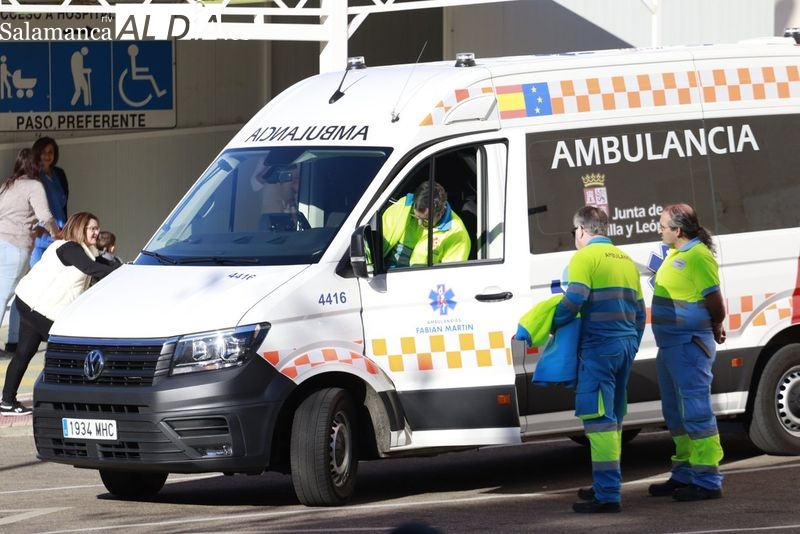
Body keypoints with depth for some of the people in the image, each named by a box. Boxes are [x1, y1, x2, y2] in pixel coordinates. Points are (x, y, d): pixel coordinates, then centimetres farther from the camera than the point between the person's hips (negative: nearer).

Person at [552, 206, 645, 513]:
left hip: (599, 346, -8)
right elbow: (639, 312, 21)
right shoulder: (625, 260, 19)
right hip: (626, 344, 8)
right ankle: (607, 484, 26)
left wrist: (554, 324, -2)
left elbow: (574, 299, -18)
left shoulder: (585, 258, -5)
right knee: (613, 417, 17)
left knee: (598, 417, -10)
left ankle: (607, 494, -15)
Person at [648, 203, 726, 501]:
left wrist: (715, 330, -2)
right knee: (676, 413, 18)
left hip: (689, 346, -10)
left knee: (695, 412, -8)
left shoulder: (698, 257, -18)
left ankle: (707, 481, -5)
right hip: (670, 344, 10)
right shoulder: (676, 254, 12)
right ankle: (684, 474, 28)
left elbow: (715, 303, -19)